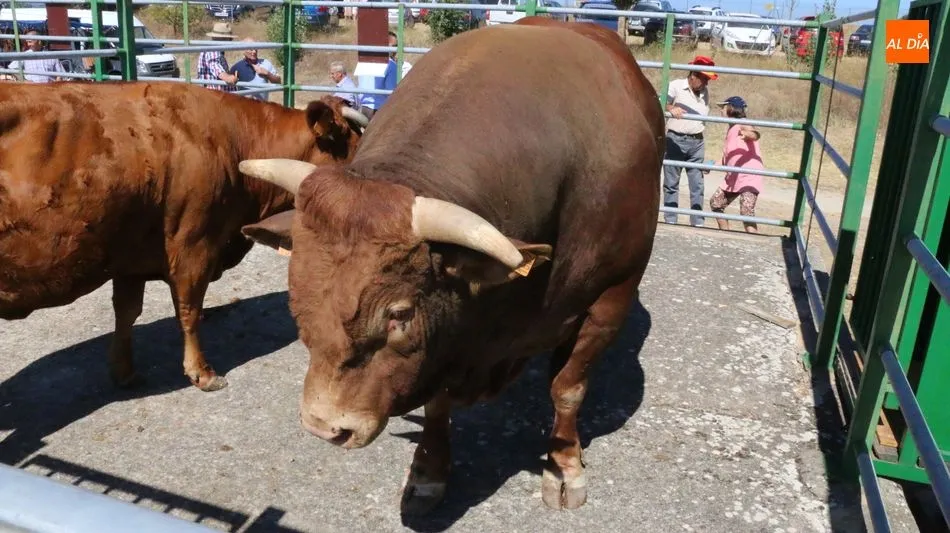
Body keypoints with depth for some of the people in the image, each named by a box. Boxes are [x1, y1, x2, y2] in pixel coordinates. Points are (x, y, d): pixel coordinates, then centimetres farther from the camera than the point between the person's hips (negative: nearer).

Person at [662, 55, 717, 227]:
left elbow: (705, 115, 19)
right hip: (675, 139, -4)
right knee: (671, 183, 3)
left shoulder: (705, 91, 11)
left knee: (697, 185, 3)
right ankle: (670, 221, 9)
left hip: (697, 142, 4)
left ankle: (698, 222, 7)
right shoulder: (676, 86, -4)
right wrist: (670, 108, -36)